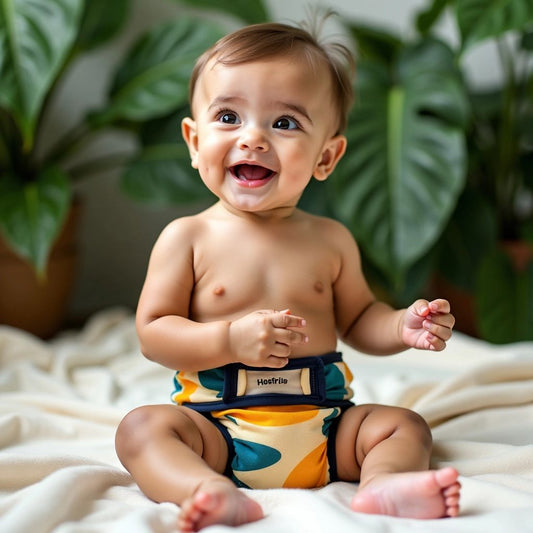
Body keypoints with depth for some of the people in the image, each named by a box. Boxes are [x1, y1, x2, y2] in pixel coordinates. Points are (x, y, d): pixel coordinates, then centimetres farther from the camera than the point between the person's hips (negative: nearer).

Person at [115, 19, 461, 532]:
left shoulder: (330, 240, 6)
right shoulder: (188, 237, -3)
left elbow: (357, 319, 17)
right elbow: (152, 333, -5)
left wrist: (403, 326, -6)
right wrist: (231, 340, -21)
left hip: (321, 422, 3)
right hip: (219, 425, -3)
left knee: (405, 426, -11)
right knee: (141, 427, -25)